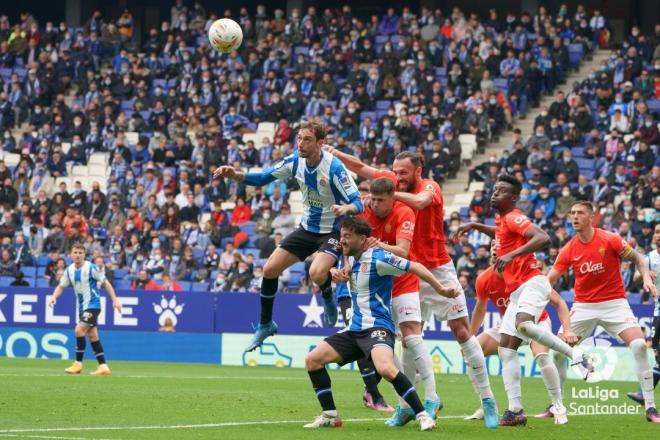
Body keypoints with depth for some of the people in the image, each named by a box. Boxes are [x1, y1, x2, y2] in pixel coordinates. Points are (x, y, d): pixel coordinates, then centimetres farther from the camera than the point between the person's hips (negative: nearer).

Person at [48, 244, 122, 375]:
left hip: (92, 305, -7)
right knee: (92, 336, 7)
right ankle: (103, 367, 9)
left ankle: (78, 364, -9)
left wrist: (115, 300, -11)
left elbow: (105, 283, -7)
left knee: (79, 330, -17)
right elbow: (61, 286, 11)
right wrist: (54, 296, -10)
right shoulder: (69, 270, 4)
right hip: (82, 307, 7)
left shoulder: (91, 268, -12)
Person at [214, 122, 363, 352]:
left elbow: (358, 204, -28)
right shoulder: (296, 160, -8)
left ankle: (328, 298, 4)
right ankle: (265, 325, 20)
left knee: (317, 273, -33)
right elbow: (263, 178, 3)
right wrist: (235, 175, -14)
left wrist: (346, 208, -51)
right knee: (270, 269, 1)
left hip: (333, 231, -6)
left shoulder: (334, 167, -26)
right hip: (307, 227, 6)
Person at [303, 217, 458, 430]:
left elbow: (414, 267, -13)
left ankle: (422, 415, -25)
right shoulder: (354, 262, 14)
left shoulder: (377, 258, -12)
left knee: (385, 368, -35)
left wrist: (441, 289, -16)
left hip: (377, 328, -9)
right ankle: (330, 416, 5)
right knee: (313, 359, -1)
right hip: (355, 330, 9)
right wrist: (335, 272, 10)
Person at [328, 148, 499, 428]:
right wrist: (336, 155, -7)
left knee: (462, 330, -4)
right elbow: (361, 168, 6)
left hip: (439, 271, -4)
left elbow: (420, 201, -34)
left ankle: (487, 400, 0)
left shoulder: (430, 187, -11)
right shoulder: (395, 183, 2)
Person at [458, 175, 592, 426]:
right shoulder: (501, 221, 18)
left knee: (523, 325, -37)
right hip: (516, 292, 10)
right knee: (506, 350, 1)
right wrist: (476, 226, 36)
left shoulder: (513, 218, -8)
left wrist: (512, 254, -31)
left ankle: (575, 354, -21)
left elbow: (543, 238, -26)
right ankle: (515, 411, -1)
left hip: (531, 283, -10)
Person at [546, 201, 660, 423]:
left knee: (639, 345, -21)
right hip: (583, 306, 3)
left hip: (614, 302, -3)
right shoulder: (569, 250, -3)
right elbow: (549, 280, -3)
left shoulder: (609, 239, -11)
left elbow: (637, 258, -1)